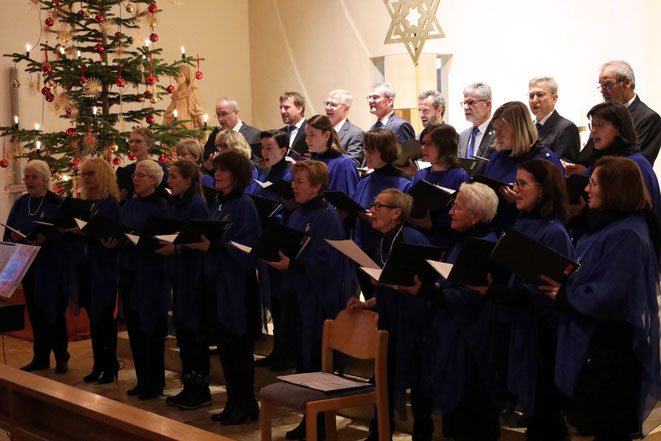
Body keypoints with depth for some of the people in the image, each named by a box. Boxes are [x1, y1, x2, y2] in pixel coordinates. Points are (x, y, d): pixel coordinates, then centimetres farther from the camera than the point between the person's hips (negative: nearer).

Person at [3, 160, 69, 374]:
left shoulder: (57, 203, -6)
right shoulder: (20, 204, 10)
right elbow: (9, 233, 12)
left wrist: (45, 239, -25)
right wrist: (14, 237, -10)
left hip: (52, 268, -5)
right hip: (28, 268, 5)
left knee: (54, 312, 0)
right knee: (35, 313, 9)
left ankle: (61, 358, 12)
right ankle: (40, 358, 20)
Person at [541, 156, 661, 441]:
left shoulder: (627, 235, -22)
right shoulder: (610, 225, 11)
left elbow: (609, 297, -26)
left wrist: (565, 295, -14)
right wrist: (561, 284, 2)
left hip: (612, 348, -10)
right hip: (595, 342, 10)